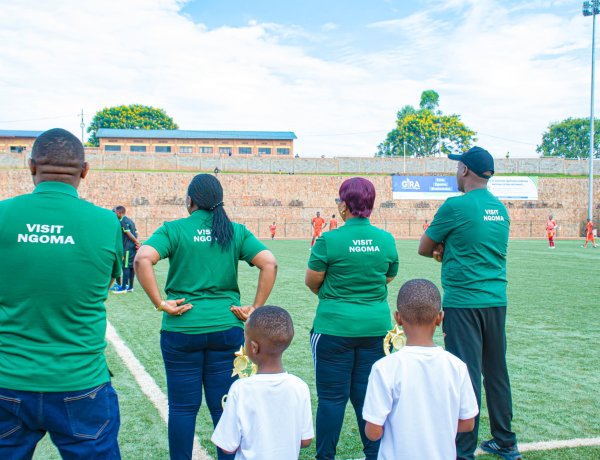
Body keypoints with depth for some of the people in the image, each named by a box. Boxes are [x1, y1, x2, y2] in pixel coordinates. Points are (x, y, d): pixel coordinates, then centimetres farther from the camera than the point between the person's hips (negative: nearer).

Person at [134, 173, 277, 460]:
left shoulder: (174, 229, -3)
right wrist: (255, 309, -3)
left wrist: (159, 303, -12)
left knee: (183, 407, 10)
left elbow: (142, 260, -18)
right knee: (224, 407, 10)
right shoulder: (236, 231, 4)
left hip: (182, 330, -2)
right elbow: (269, 264, -6)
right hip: (226, 329, 2)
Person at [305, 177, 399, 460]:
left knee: (332, 397, 7)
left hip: (335, 327, -4)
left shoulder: (330, 240, -13)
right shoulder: (386, 239, 0)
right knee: (367, 395, 14)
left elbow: (311, 281, -4)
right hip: (376, 327, 4)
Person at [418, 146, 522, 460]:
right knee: (497, 372, 16)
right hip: (497, 301, 7)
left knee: (467, 375, -3)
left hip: (463, 302, -7)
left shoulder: (456, 206, -11)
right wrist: (448, 251, 5)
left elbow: (424, 248, -2)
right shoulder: (500, 208, 10)